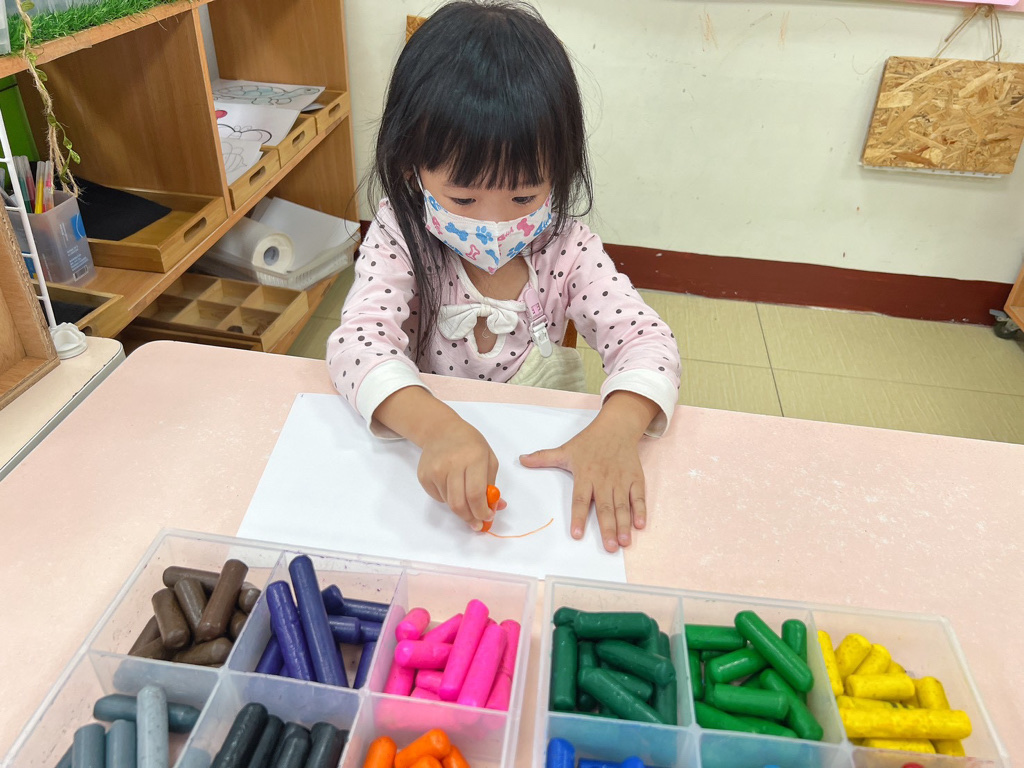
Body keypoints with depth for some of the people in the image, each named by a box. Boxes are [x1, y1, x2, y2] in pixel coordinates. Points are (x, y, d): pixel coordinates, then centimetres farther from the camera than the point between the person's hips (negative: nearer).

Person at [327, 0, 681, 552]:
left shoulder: (565, 249, -9)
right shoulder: (400, 239, -14)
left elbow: (645, 337, -14)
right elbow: (361, 340, -27)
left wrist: (616, 427, -37)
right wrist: (437, 426, -47)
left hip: (542, 450, 2)